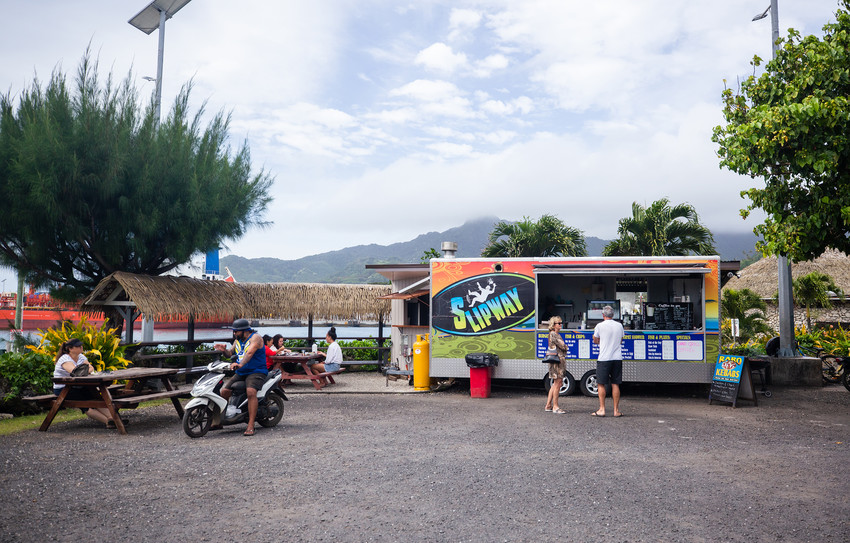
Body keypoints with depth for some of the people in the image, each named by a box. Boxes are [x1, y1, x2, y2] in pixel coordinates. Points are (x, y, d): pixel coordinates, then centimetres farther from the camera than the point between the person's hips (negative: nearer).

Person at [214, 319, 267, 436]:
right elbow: (230, 353, 20)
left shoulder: (255, 337, -11)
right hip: (240, 373, 8)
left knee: (251, 391, -33)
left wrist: (240, 364, -44)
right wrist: (224, 350, -3)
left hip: (256, 372, -8)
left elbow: (249, 353, -28)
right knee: (224, 391, -7)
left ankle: (250, 426, -33)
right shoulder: (237, 340, 15)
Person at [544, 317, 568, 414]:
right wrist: (566, 346, 4)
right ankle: (555, 407, -4)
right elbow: (563, 346, -15)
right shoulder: (553, 334, -11)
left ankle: (548, 405, 17)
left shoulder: (557, 334, 19)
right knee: (558, 383, -8)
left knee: (556, 383, 12)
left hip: (561, 360, 10)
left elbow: (563, 348, 21)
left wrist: (564, 347, 1)